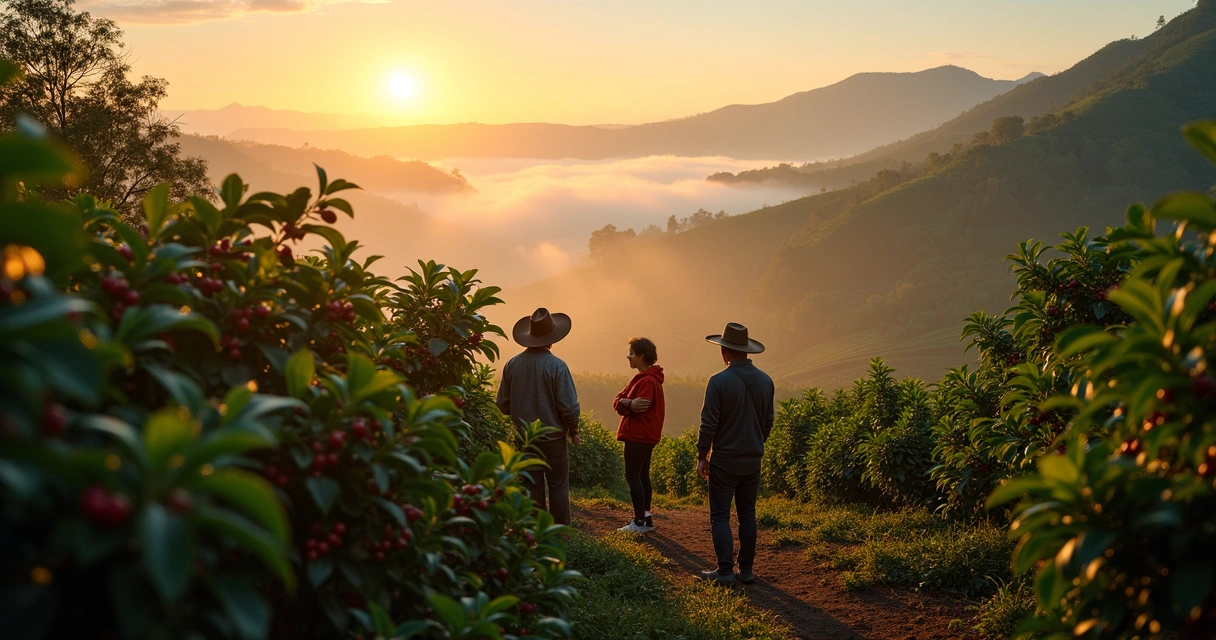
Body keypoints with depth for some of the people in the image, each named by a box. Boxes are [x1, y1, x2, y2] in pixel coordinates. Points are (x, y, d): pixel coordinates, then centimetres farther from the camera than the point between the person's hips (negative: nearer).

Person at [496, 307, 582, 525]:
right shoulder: (556, 366, -16)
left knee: (533, 487, 11)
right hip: (553, 438, -3)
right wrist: (573, 430, 2)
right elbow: (569, 405, -15)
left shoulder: (512, 364, -4)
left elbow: (503, 404, 2)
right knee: (558, 487, 8)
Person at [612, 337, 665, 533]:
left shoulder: (648, 381, -17)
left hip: (639, 436, -10)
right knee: (642, 476, 14)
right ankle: (646, 518, 21)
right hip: (645, 436, 10)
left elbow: (640, 408, -25)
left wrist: (625, 404, -9)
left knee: (632, 476, -6)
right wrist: (629, 403, -15)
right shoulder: (641, 378, 16)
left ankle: (639, 522, -3)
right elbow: (618, 402, 5)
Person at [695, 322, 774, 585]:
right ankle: (746, 569, 15)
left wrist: (702, 456, -4)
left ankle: (725, 570, -2)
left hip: (724, 459, -5)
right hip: (753, 460, 5)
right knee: (747, 514, 12)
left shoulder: (719, 381, -15)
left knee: (720, 516, 2)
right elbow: (768, 421, 11)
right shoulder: (765, 381, 3)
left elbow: (709, 423, -14)